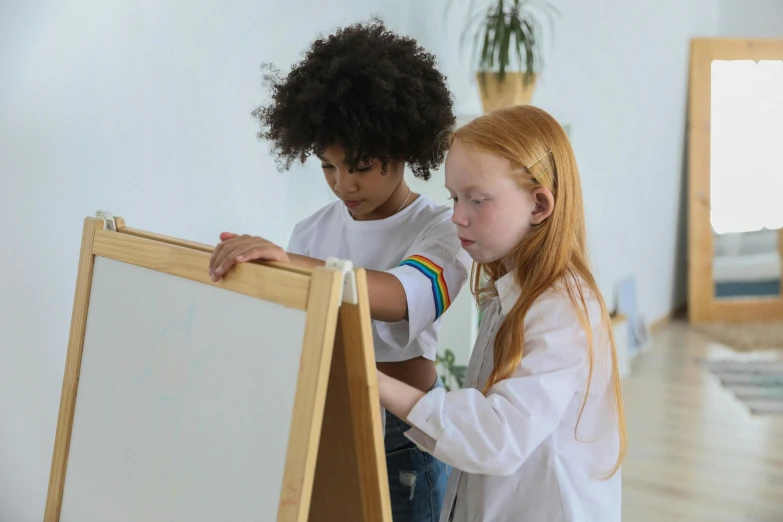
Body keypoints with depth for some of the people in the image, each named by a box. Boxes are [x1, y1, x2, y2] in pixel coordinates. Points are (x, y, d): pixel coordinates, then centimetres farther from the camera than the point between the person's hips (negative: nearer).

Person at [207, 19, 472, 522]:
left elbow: (406, 297, -35)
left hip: (403, 430, -4)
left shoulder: (443, 230, -13)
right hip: (321, 423, 4)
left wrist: (289, 260, -47)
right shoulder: (314, 232, 2)